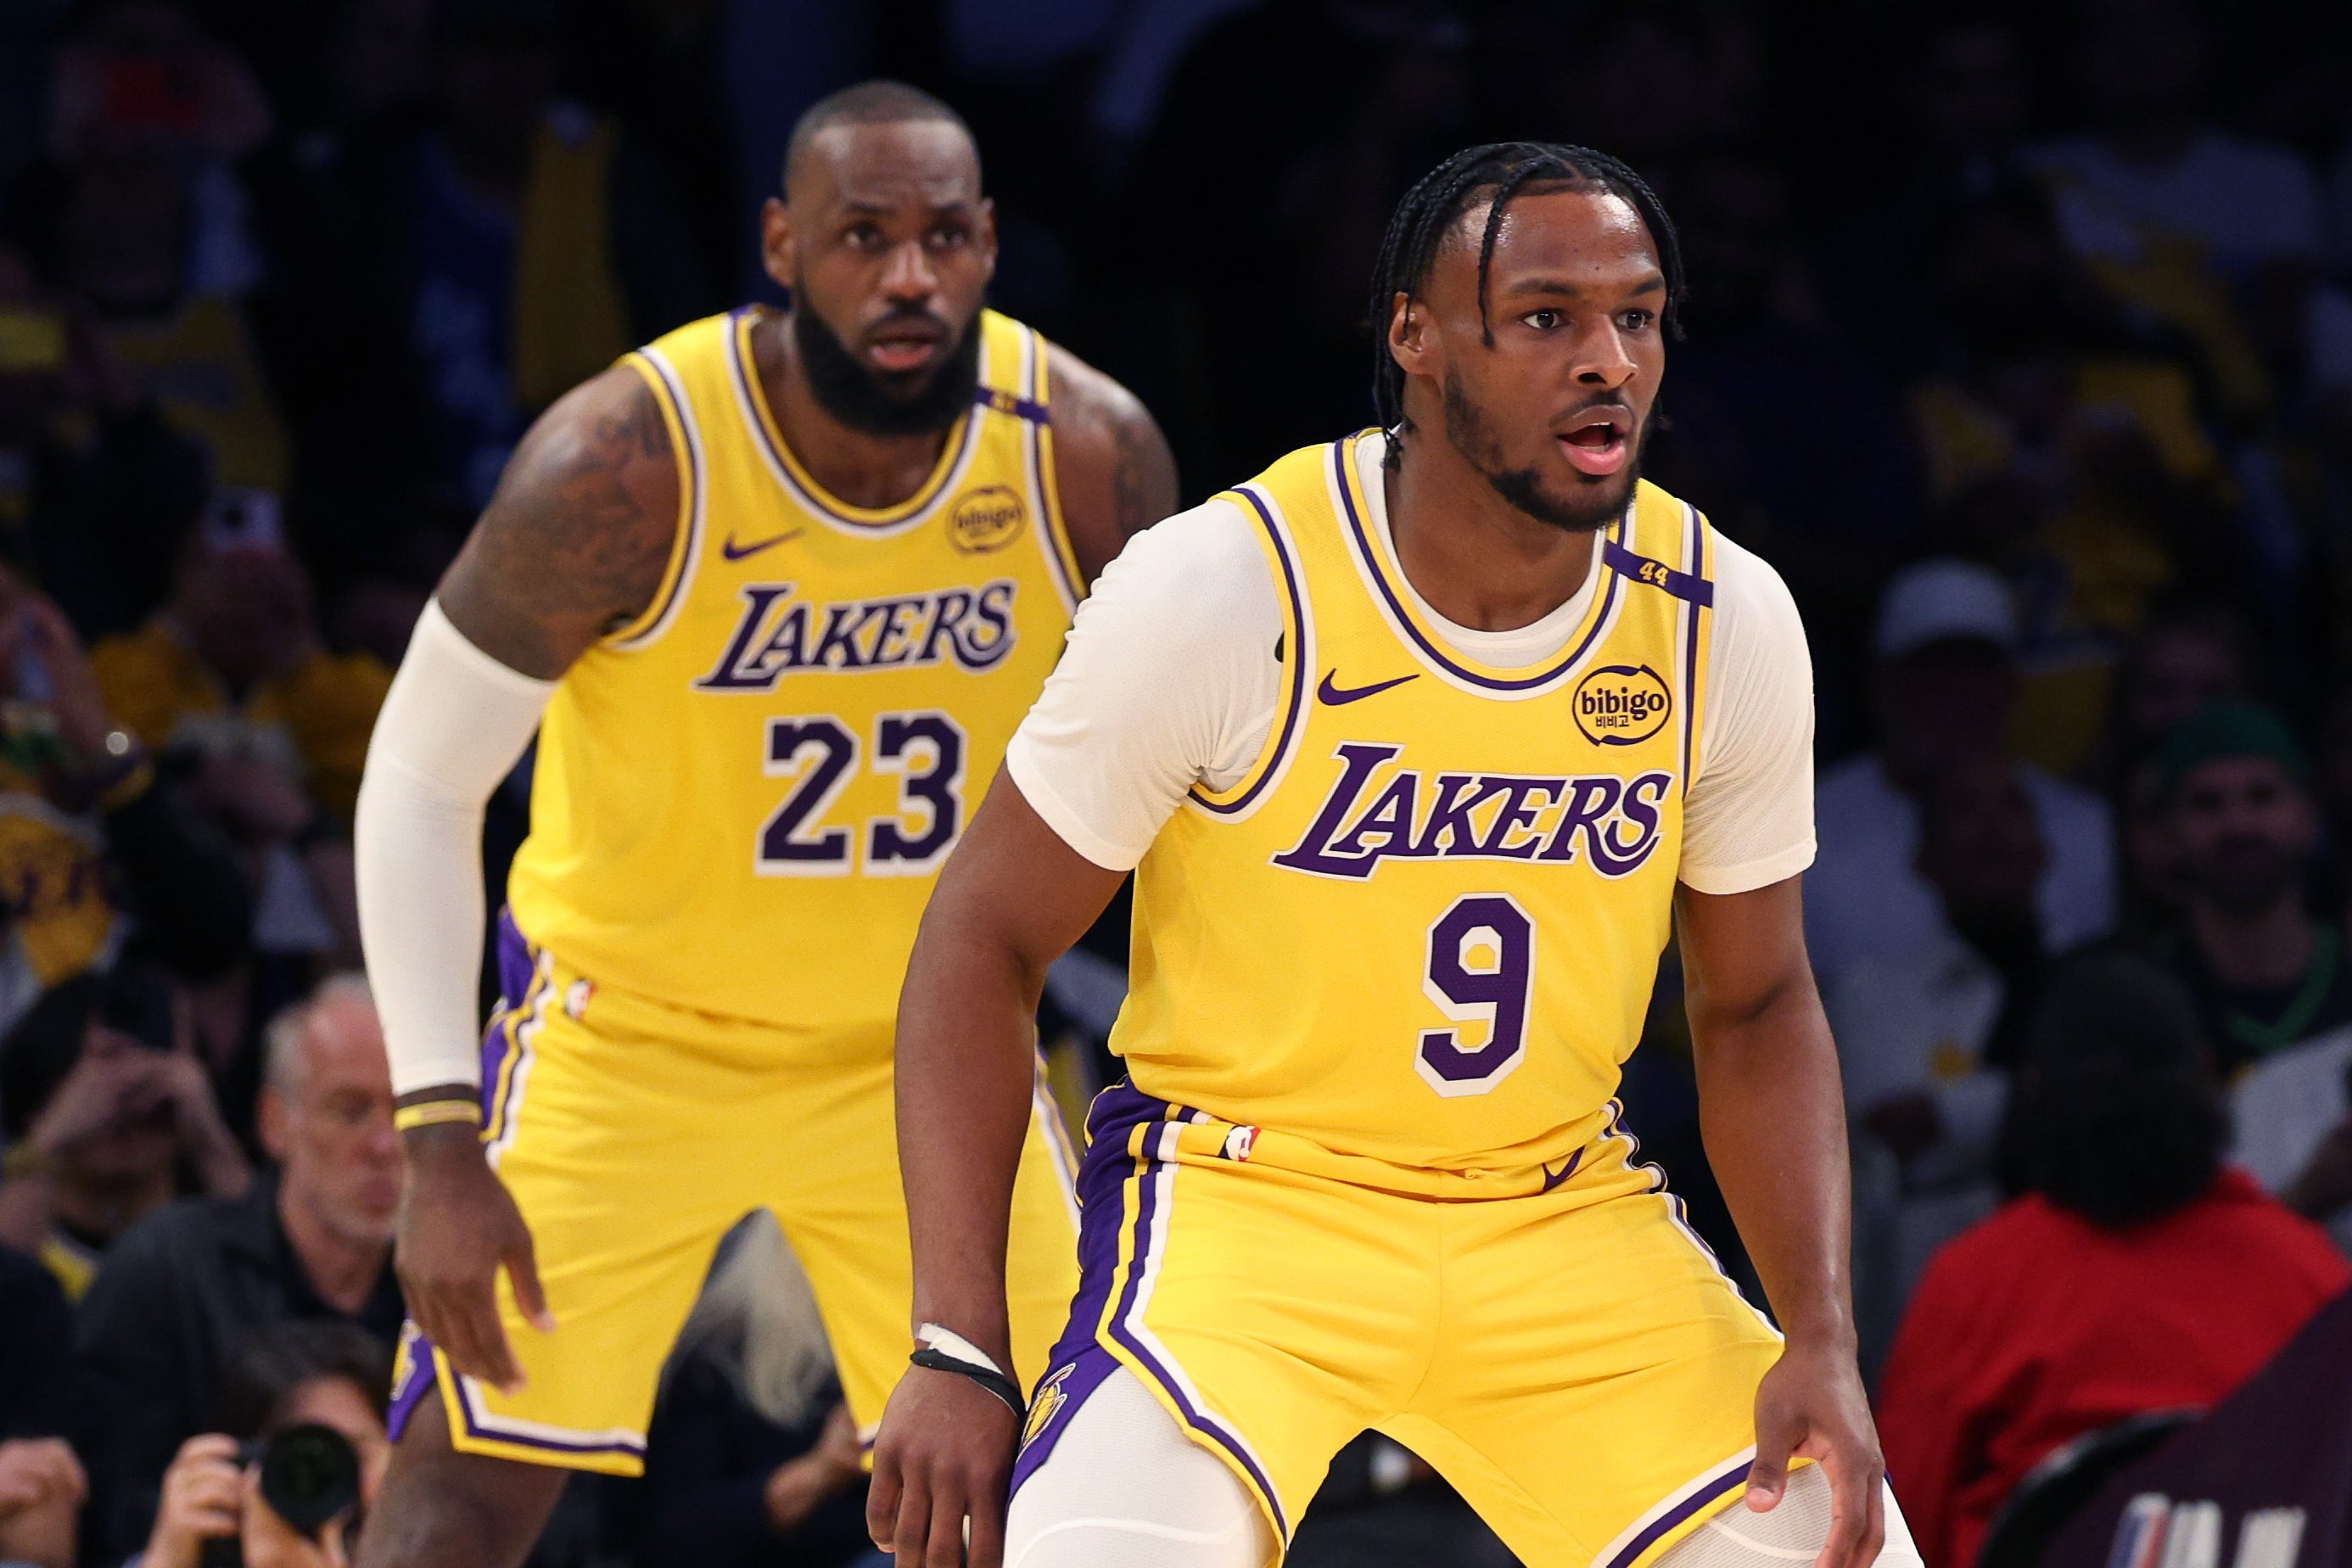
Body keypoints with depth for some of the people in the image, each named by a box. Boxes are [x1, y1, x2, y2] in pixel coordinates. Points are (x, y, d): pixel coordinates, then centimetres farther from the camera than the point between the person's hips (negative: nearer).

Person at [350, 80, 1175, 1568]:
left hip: (924, 1044, 3)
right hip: (628, 1033, -3)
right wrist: (440, 1146, -19)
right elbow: (422, 782, -14)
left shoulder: (1091, 454, -15)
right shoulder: (626, 463, -24)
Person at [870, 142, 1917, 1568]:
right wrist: (959, 1353, -15)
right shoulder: (1220, 590, -17)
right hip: (1242, 1181, -4)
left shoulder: (1727, 625, -6)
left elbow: (1757, 1007, 7)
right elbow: (987, 942, -9)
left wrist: (1823, 1342, -8)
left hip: (1564, 1219, 5)